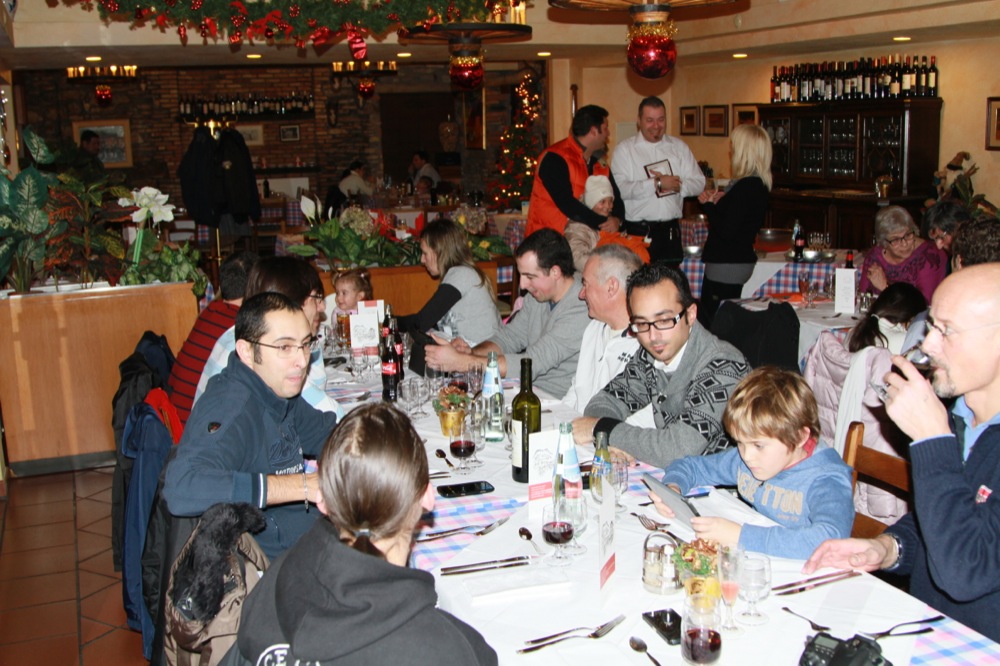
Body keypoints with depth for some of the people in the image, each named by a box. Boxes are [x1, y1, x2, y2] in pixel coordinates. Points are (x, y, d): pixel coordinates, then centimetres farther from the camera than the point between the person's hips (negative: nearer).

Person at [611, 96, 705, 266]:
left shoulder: (679, 147, 13)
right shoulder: (624, 149, 1)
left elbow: (699, 183, 5)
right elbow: (620, 188, -14)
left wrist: (676, 184, -12)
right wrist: (657, 184, -16)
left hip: (671, 231, 4)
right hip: (638, 231, -3)